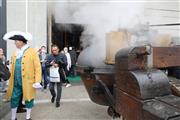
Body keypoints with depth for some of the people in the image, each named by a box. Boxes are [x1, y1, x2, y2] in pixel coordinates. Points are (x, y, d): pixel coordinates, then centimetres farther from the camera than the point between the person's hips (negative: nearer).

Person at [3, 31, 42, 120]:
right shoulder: (15, 53, 11)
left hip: (28, 82, -5)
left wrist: (37, 81, -15)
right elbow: (12, 68, 13)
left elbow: (38, 68, -10)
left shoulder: (32, 52, -7)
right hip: (16, 83, 5)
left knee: (28, 99, 10)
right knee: (14, 99, 12)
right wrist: (10, 81, 8)